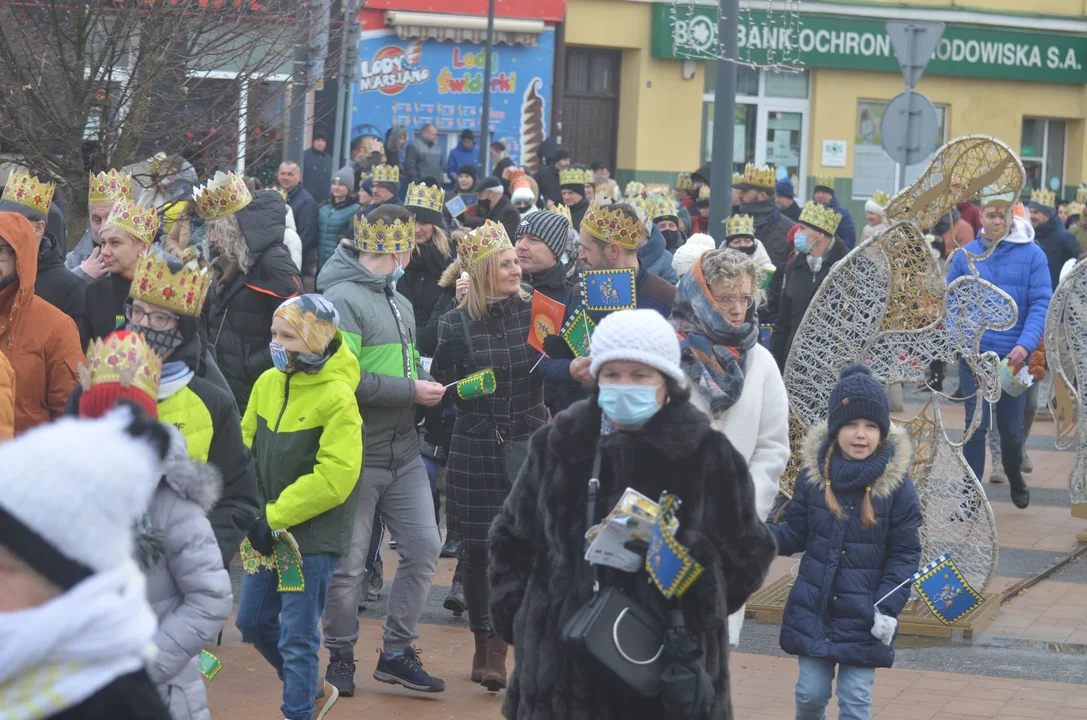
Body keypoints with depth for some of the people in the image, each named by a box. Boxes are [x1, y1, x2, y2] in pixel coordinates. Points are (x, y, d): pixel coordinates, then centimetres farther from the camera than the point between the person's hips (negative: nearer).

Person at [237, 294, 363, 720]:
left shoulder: (337, 397, -17)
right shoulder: (268, 383, 2)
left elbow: (335, 476, -21)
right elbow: (246, 447, 8)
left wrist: (274, 516, -20)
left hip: (312, 536, -7)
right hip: (268, 531, 7)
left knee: (297, 636, -2)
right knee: (253, 621, 16)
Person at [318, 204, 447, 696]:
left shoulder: (400, 303, 15)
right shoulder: (343, 300, -14)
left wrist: (431, 386, 2)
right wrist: (410, 391, -17)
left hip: (404, 453, 8)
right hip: (359, 455, -8)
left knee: (423, 546, 5)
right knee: (349, 563, 1)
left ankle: (397, 651, 16)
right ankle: (341, 656, 16)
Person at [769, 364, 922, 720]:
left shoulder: (897, 485, -10)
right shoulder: (813, 475, -4)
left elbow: (905, 554, -5)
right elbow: (795, 532, 6)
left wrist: (889, 607, -13)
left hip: (863, 617, -2)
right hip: (812, 608, 2)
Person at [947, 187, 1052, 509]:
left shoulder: (1032, 255, -3)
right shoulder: (965, 255, 3)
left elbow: (1041, 304, -8)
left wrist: (1025, 345, -20)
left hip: (1013, 356, -1)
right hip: (974, 354, 1)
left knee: (1011, 427, 10)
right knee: (976, 425, -5)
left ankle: (1015, 477, 38)